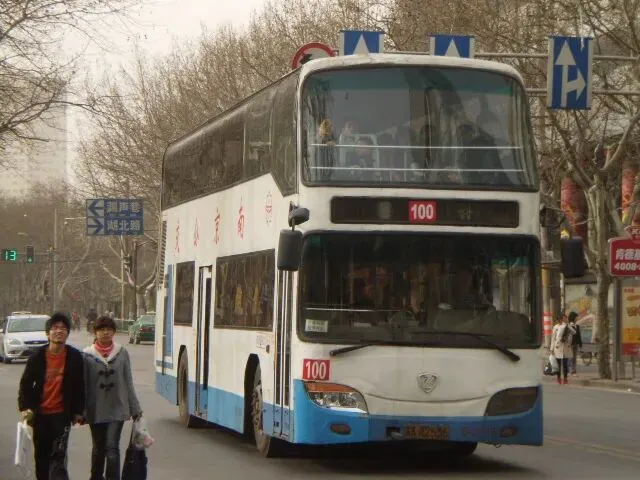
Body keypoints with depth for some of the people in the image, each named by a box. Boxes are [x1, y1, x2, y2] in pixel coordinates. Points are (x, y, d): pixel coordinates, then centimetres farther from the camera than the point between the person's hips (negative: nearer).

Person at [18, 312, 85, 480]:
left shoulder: (75, 357, -5)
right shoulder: (38, 356, -2)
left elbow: (79, 386, 0)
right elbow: (26, 383, 1)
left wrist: (78, 411, -1)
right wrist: (25, 407, -11)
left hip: (62, 414, -2)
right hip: (40, 414, 2)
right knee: (41, 455, 12)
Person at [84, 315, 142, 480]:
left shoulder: (122, 353, 1)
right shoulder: (87, 355, -2)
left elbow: (128, 383, 5)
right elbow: (83, 384, -2)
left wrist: (135, 409, 6)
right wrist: (80, 411, -5)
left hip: (117, 409, -1)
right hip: (96, 410, 1)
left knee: (112, 447, -11)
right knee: (98, 448, 13)